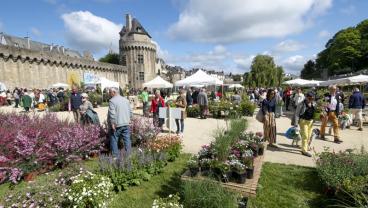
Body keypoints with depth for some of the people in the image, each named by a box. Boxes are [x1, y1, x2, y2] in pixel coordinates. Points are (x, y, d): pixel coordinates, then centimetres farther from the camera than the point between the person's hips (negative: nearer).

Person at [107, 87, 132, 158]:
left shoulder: (112, 101, -9)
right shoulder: (126, 100, 11)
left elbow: (112, 114, -18)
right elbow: (130, 112, 12)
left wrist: (112, 123, -14)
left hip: (116, 125, -6)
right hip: (126, 124, 6)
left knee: (114, 141, 7)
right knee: (127, 140, 10)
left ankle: (115, 156, 12)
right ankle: (129, 155, 16)